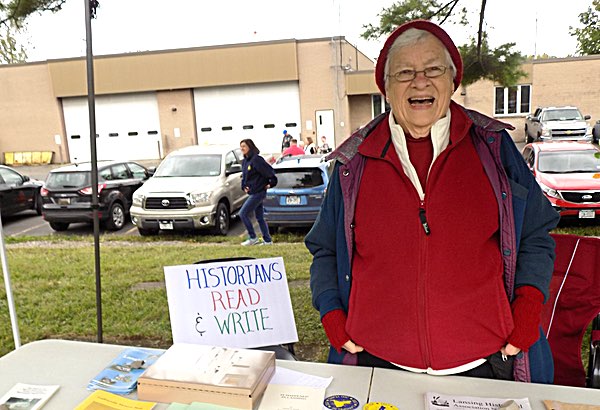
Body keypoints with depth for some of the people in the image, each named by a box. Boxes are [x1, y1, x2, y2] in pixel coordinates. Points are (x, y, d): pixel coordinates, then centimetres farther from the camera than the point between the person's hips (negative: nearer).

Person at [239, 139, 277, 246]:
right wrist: (244, 187, 8)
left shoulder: (256, 159, -17)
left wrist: (271, 184, -12)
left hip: (258, 192, -9)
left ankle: (253, 238, 2)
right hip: (253, 193, 9)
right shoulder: (245, 161, 12)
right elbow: (244, 176, 22)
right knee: (260, 218, 13)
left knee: (243, 214, -7)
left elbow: (269, 171, -20)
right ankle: (267, 240, 19)